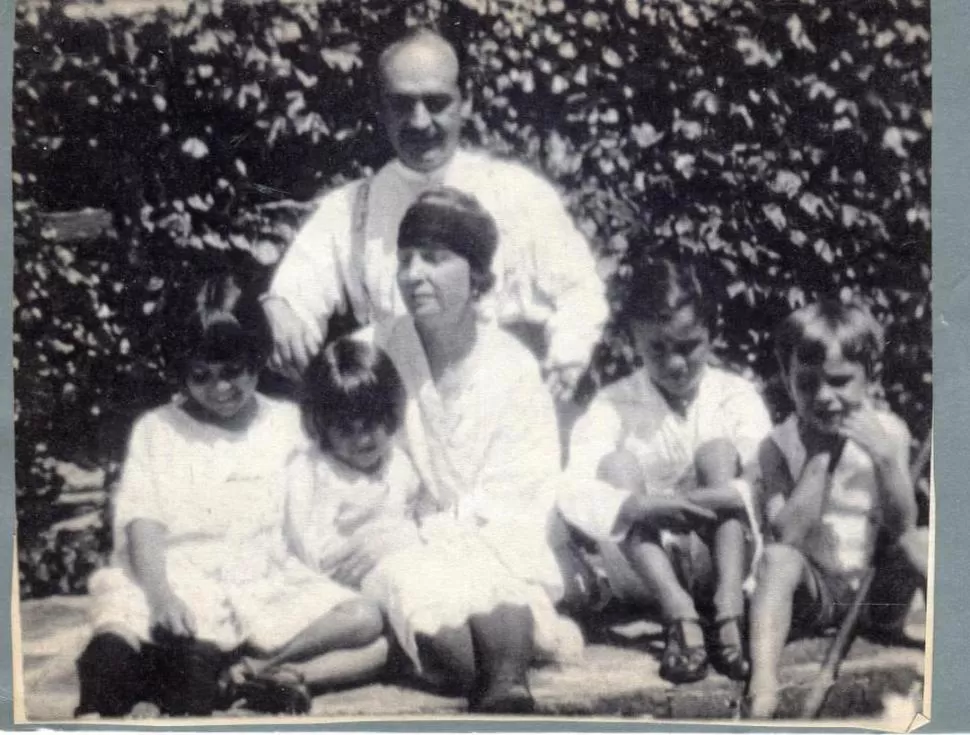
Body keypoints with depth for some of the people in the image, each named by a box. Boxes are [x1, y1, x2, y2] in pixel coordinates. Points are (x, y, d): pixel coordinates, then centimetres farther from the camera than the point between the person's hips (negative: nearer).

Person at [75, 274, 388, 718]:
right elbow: (142, 521, -2)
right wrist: (160, 594, -19)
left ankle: (226, 681, -29)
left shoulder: (289, 423, 14)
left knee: (366, 621, -24)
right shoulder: (157, 429, 9)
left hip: (269, 586, 2)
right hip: (182, 586, -2)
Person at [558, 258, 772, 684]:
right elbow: (574, 496, -17)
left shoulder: (735, 396, 3)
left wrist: (692, 502, -32)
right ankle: (679, 614, -37)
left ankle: (729, 608, -33)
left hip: (717, 561, 0)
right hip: (642, 570, 0)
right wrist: (641, 506, -38)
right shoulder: (614, 405, -1)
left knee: (719, 449, -18)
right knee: (617, 464, -22)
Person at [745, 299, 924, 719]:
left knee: (916, 543, -25)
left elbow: (901, 527, -10)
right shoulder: (779, 445, -7)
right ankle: (762, 685, -46)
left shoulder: (888, 431, -4)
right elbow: (786, 536, -19)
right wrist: (820, 455, -21)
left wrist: (885, 455, -24)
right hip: (815, 590, -2)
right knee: (777, 558, -33)